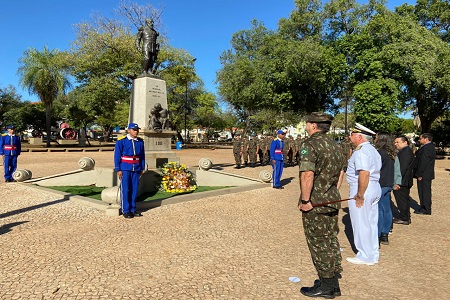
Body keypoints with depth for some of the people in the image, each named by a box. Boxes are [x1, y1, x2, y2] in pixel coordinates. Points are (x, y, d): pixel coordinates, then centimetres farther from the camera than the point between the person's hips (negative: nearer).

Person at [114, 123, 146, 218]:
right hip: (125, 169, -4)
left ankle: (133, 209, 17)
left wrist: (142, 168, 12)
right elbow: (117, 156, -5)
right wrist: (118, 169, -9)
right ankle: (125, 210, 8)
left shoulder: (140, 142, 8)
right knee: (125, 190, -1)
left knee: (134, 190, 7)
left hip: (136, 169, 4)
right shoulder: (121, 141, -5)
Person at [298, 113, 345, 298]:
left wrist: (305, 201, -21)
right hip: (332, 201, 9)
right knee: (331, 240, 17)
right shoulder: (334, 145, 11)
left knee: (319, 243, 3)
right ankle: (333, 283, 30)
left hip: (315, 203, -9)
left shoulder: (310, 145, -17)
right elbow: (340, 171, 18)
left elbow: (307, 174, -27)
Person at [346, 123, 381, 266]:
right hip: (375, 189, 10)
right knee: (372, 223, 17)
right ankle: (373, 254, 28)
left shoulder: (360, 152, -18)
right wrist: (364, 193, 14)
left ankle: (365, 257, 12)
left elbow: (364, 174, -28)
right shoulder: (373, 150, 14)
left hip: (362, 190, -10)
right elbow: (375, 171, 14)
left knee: (361, 225, 2)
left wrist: (360, 195, -23)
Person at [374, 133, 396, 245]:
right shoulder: (390, 154, 11)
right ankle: (385, 235, 24)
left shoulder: (380, 153, -17)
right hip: (388, 185, 9)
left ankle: (377, 236, -1)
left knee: (378, 210, -5)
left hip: (380, 185, -9)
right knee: (386, 209, 14)